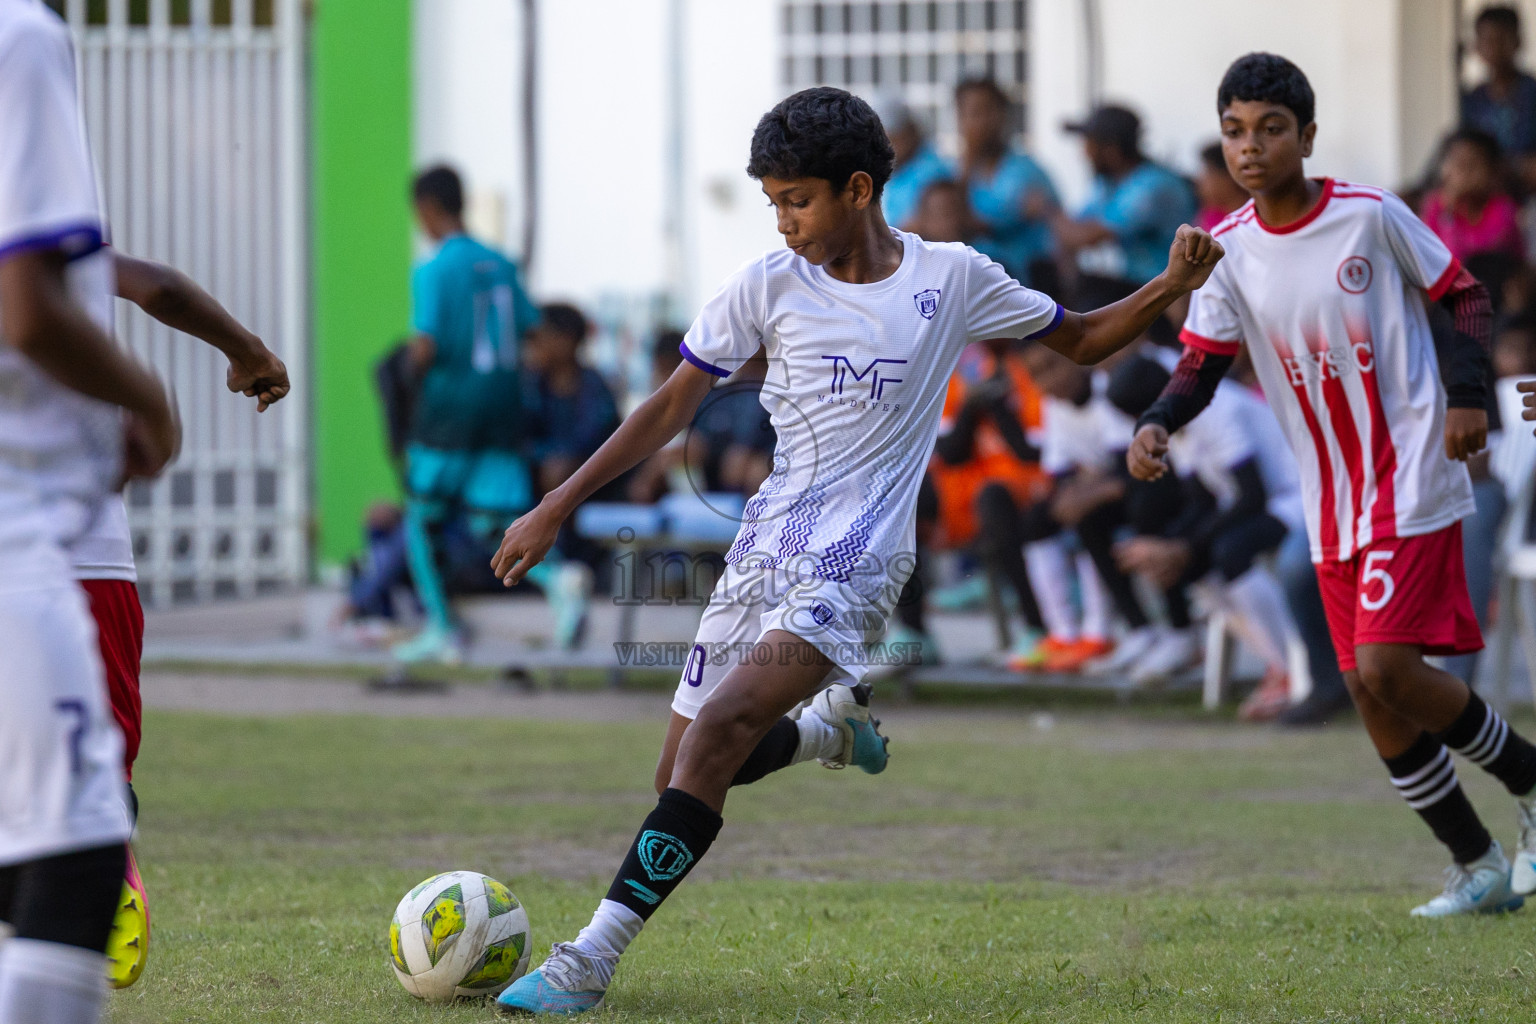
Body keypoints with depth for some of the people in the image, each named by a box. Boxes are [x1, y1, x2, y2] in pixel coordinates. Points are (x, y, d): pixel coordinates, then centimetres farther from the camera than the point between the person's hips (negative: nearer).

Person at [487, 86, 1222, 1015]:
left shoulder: (952, 279, 0)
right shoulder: (769, 286, 3)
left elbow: (1082, 341, 14)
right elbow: (673, 408, 9)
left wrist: (1172, 288, -3)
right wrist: (557, 508, 4)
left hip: (853, 564, -4)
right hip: (764, 552, 5)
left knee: (716, 731, -24)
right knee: (690, 773, 4)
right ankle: (833, 726, 36)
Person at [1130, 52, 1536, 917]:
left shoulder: (1371, 215, -10)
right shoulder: (1230, 251, 2)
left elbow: (1466, 295, -1)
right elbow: (1202, 363, 2)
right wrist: (1157, 425, -19)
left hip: (1412, 479, -6)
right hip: (1333, 503, 6)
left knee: (1387, 666, -17)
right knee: (1371, 692, 4)